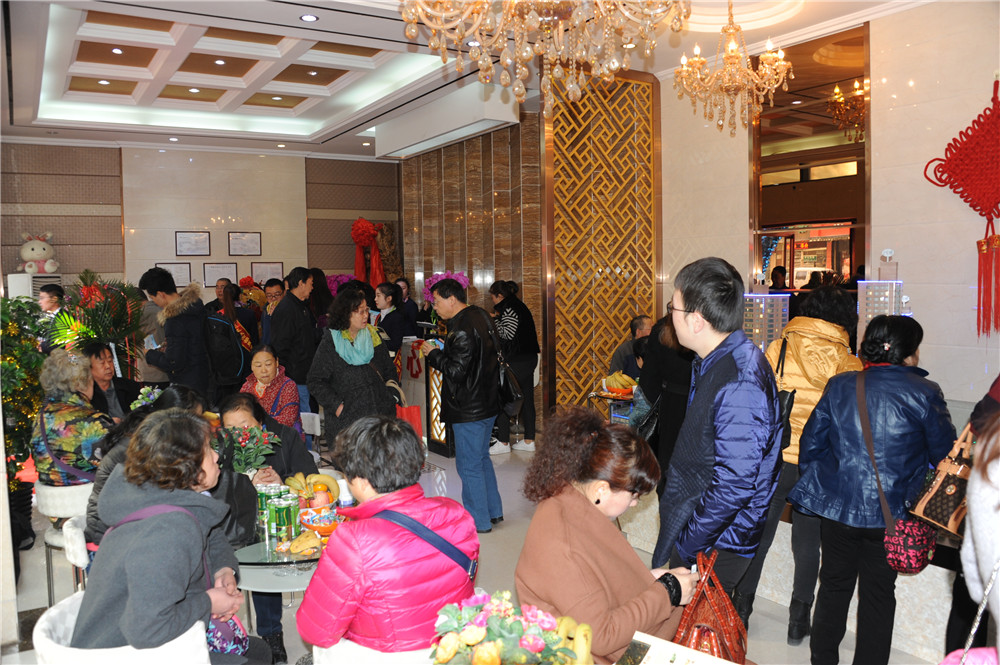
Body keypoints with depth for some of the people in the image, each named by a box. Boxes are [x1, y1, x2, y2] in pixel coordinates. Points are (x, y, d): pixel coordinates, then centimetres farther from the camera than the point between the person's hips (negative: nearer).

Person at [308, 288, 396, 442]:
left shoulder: (373, 335, 10)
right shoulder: (331, 341, -2)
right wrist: (337, 406, -10)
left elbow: (390, 372, 18)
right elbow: (316, 381, -2)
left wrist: (394, 395, 5)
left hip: (380, 414, 3)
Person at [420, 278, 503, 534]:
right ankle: (494, 511, 32)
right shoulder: (480, 315, 7)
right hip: (487, 403, 10)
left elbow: (456, 371, -24)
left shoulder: (462, 329, -23)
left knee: (469, 465, 3)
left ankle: (479, 521, 15)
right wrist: (443, 350, 8)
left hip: (469, 409, -10)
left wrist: (433, 354, -10)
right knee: (481, 458, 22)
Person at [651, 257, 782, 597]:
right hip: (688, 525, 9)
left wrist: (686, 548, -17)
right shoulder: (712, 361, 5)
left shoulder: (740, 385, -28)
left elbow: (733, 487, -27)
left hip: (713, 546, -9)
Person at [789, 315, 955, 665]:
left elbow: (810, 443, 1)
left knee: (834, 584, 19)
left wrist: (817, 488, 15)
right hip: (890, 515, -2)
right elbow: (945, 455, -3)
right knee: (878, 594, 14)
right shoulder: (924, 392, -10)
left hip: (837, 507, 2)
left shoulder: (839, 386, -3)